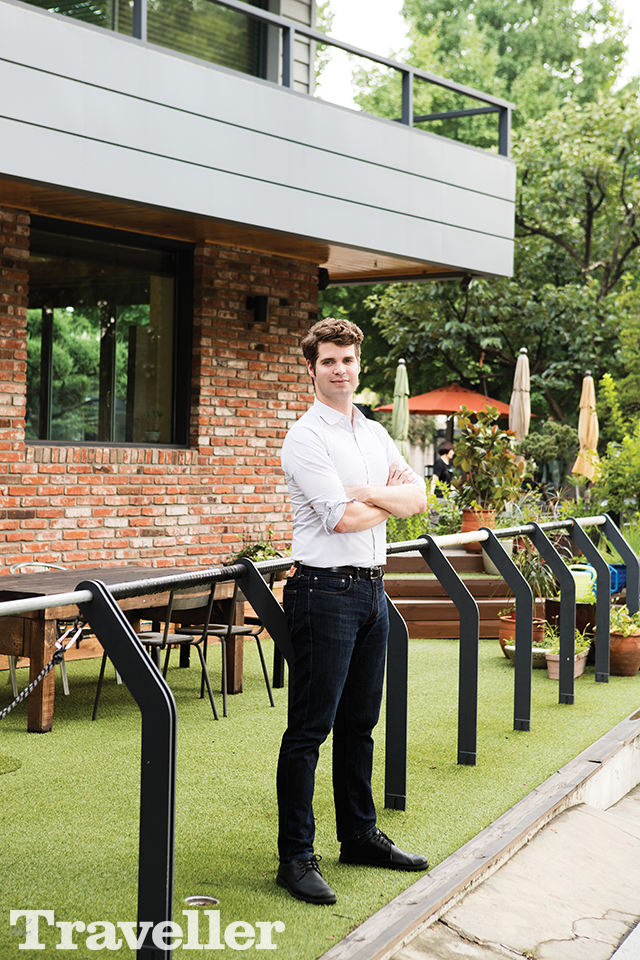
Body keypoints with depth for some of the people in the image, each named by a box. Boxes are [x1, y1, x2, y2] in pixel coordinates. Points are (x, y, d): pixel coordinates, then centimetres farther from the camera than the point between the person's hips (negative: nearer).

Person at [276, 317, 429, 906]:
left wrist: (368, 492, -11)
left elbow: (418, 497, 6)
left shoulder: (374, 433, 15)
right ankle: (296, 857, 0)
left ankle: (360, 835, 27)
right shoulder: (306, 438, -9)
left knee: (359, 723, 16)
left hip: (371, 587, 8)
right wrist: (393, 499, 0)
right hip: (326, 589, -7)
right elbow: (342, 518, -17)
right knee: (309, 729, -5)